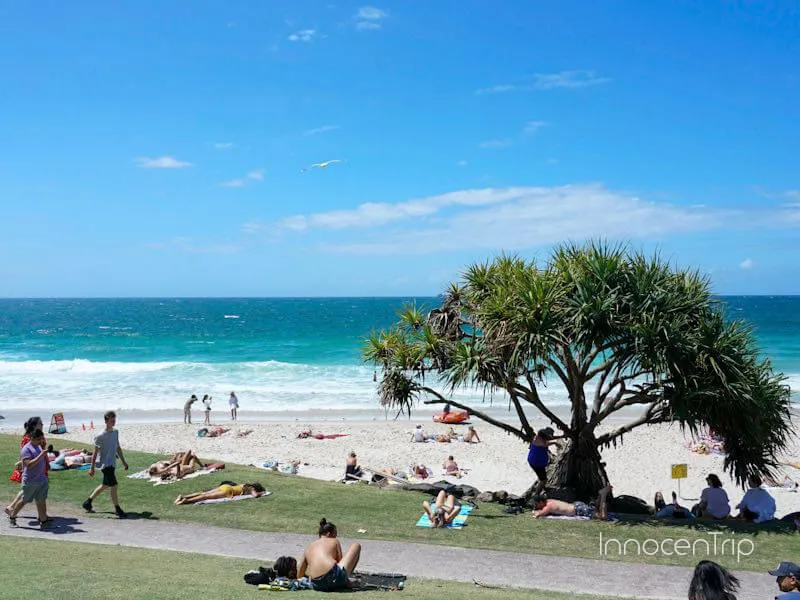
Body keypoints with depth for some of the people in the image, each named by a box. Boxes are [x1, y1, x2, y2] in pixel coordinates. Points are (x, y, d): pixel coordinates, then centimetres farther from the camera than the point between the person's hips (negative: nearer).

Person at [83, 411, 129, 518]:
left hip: (112, 464, 8)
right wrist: (92, 467, -9)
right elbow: (95, 452, -10)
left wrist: (123, 461, 18)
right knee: (113, 485, -9)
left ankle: (87, 503, 32)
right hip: (106, 464, -8)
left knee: (105, 486, 17)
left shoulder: (116, 432, 8)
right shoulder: (101, 436, -14)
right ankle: (118, 509, 0)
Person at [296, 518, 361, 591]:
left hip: (317, 586, 6)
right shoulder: (334, 541, 14)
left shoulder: (309, 547, 24)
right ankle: (345, 581, 13)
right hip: (335, 579, -6)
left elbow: (299, 575, 22)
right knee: (356, 545, 15)